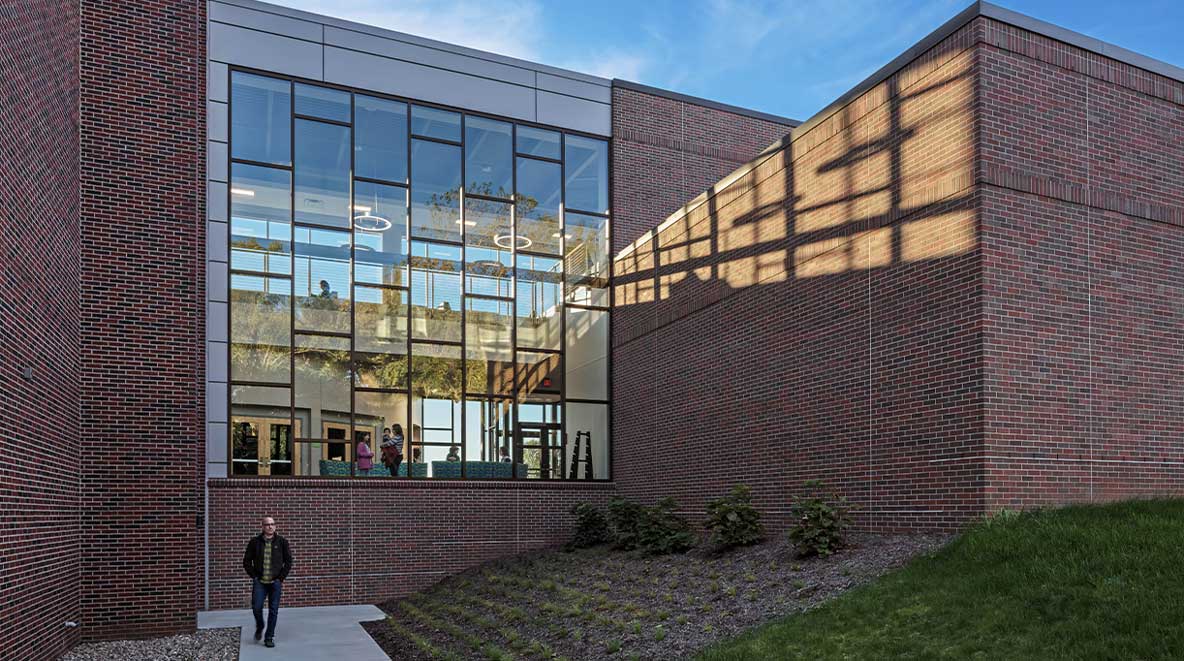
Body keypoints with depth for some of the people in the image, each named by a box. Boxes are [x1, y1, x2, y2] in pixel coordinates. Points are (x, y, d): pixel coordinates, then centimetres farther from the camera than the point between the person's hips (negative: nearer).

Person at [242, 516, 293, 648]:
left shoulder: (282, 542, 1)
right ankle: (259, 627, 25)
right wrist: (254, 576, 0)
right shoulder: (255, 542, 1)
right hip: (259, 582, 0)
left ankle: (269, 637, 14)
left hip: (275, 583, 0)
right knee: (256, 607, -6)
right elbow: (247, 561, 7)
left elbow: (288, 561, 5)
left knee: (273, 610, 1)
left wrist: (281, 577, -2)